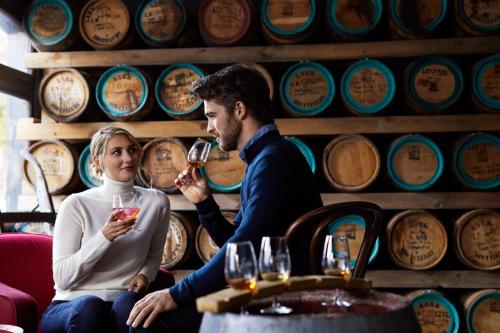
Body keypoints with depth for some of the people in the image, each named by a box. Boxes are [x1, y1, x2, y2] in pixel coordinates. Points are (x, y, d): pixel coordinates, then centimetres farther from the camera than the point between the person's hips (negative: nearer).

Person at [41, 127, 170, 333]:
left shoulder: (156, 202, 3)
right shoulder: (76, 205, -6)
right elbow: (62, 279, -10)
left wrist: (144, 275, -4)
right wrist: (104, 237, -22)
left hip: (123, 308, 2)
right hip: (72, 306, -2)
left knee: (128, 301, -32)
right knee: (89, 305, -35)